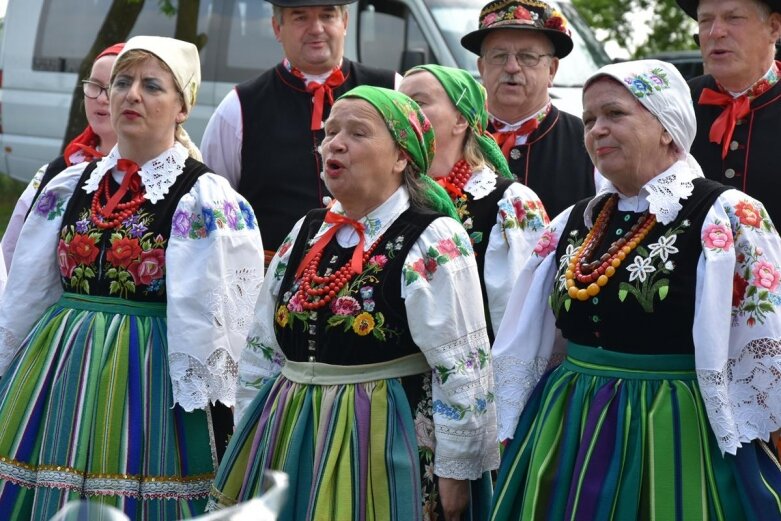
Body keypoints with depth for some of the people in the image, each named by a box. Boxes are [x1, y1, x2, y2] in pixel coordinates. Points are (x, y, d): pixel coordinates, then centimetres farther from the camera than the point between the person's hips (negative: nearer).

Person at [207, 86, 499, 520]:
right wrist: (248, 447, 14)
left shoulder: (433, 244, -9)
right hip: (287, 442, 6)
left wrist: (455, 473, -12)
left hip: (380, 445, -6)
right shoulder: (306, 235, 11)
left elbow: (463, 371, -12)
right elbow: (261, 352, 16)